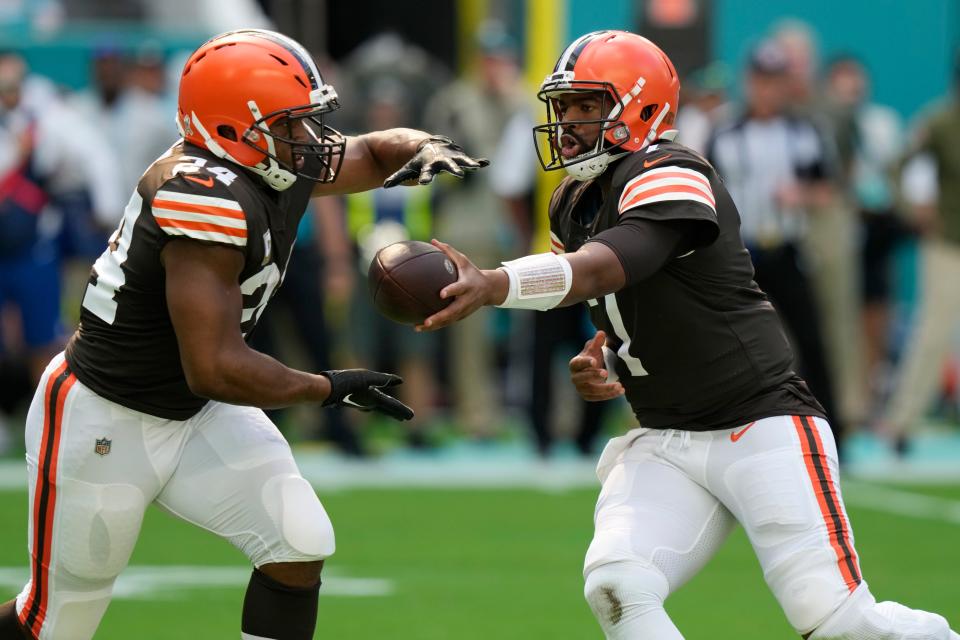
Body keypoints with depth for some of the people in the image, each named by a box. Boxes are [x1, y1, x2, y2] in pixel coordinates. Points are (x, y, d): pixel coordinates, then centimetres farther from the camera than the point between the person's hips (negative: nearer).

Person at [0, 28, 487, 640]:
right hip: (103, 421, -8)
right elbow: (215, 368, -32)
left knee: (300, 549, -6)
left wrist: (426, 151, -10)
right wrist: (328, 387, -19)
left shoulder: (289, 165, -5)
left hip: (197, 412, 8)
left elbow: (377, 152, 15)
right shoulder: (207, 195, -31)